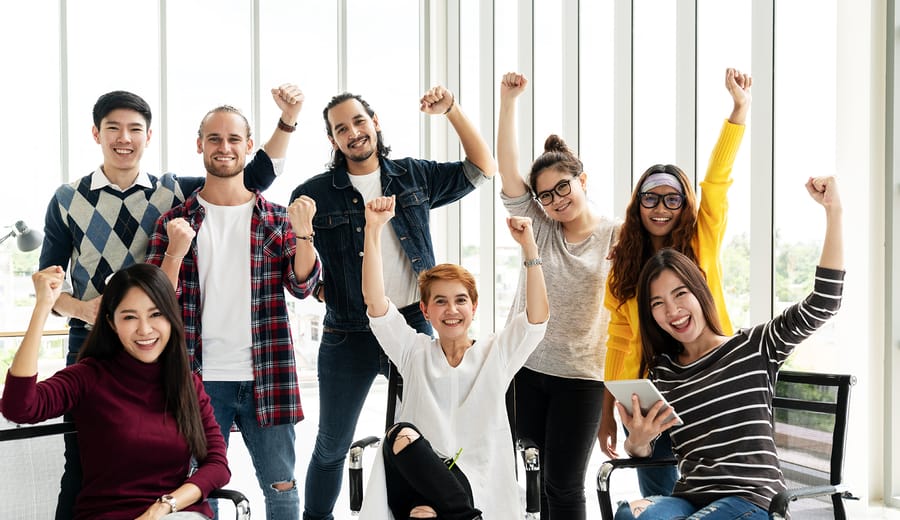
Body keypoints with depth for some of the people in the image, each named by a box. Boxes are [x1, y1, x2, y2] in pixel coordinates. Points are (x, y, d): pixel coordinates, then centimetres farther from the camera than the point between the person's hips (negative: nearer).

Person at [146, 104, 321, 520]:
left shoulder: (276, 218, 5)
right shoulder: (175, 220, 4)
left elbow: (303, 286, -4)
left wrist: (302, 234, -22)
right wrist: (176, 250, -19)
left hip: (266, 376, 0)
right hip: (201, 378, 0)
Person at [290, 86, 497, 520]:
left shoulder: (414, 176, 5)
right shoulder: (314, 195, -2)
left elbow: (481, 169, 5)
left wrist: (452, 111, -4)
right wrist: (315, 286, -5)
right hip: (348, 335, -1)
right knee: (332, 446, 11)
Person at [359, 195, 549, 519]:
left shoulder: (496, 355, 12)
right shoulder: (415, 352, 15)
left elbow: (538, 316, -4)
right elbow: (374, 301, 2)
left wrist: (528, 246, -13)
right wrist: (373, 230, -8)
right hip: (419, 477, 3)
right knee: (401, 435, -32)